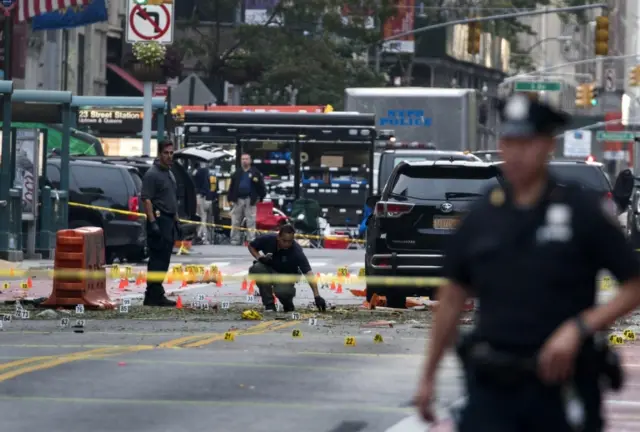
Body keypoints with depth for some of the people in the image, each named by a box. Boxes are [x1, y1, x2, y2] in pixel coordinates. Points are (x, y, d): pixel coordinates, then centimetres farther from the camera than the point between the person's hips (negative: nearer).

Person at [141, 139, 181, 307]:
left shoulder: (169, 174, 19)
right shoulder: (152, 174, -10)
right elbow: (146, 199, -17)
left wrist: (176, 221, 22)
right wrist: (153, 222, -23)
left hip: (169, 222, 9)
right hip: (159, 220, -9)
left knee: (163, 260, 10)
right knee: (157, 259, -10)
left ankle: (157, 294, 14)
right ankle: (153, 296, -9)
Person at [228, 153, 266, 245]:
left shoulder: (255, 173, 4)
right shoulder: (237, 174, 15)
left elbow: (261, 186, 2)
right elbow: (232, 187, 13)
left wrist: (261, 198, -3)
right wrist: (230, 199, 6)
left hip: (250, 201, -3)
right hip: (238, 200, 3)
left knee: (251, 222, -4)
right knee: (235, 222, 5)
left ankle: (251, 240, -1)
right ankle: (234, 240, 10)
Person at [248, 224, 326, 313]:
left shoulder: (297, 252, -29)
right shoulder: (267, 239, -21)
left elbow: (308, 273, -35)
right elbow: (251, 246, 0)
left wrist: (317, 296, -44)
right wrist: (259, 257, -21)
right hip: (269, 270, 3)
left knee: (282, 291, -38)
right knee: (256, 269, -32)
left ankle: (287, 302, 3)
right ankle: (269, 303, -15)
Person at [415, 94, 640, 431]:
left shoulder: (582, 210, -4)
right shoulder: (481, 216, 7)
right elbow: (452, 298, 15)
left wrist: (580, 327, -17)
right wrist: (428, 376, 15)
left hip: (561, 384, -2)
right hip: (491, 386, 2)